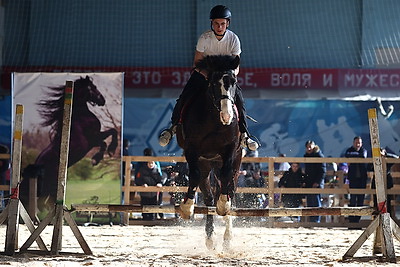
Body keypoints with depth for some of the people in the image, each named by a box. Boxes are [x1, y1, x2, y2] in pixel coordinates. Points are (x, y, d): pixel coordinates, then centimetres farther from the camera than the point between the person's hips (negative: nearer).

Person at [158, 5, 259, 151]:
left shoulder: (233, 39, -13)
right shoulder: (204, 38, -16)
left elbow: (236, 66, -11)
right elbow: (197, 62, -13)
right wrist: (208, 75, -31)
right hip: (203, 72, -1)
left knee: (238, 97, -22)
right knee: (185, 96, -18)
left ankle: (244, 134, -13)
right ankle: (173, 126, 4)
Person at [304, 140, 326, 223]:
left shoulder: (319, 156, -6)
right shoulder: (306, 156, 17)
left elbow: (323, 171, -10)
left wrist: (317, 182, -16)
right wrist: (305, 181, 16)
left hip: (316, 184, -8)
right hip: (308, 184, 8)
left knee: (316, 203, -8)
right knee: (309, 203, 6)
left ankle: (316, 220, -7)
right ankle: (311, 221, 10)